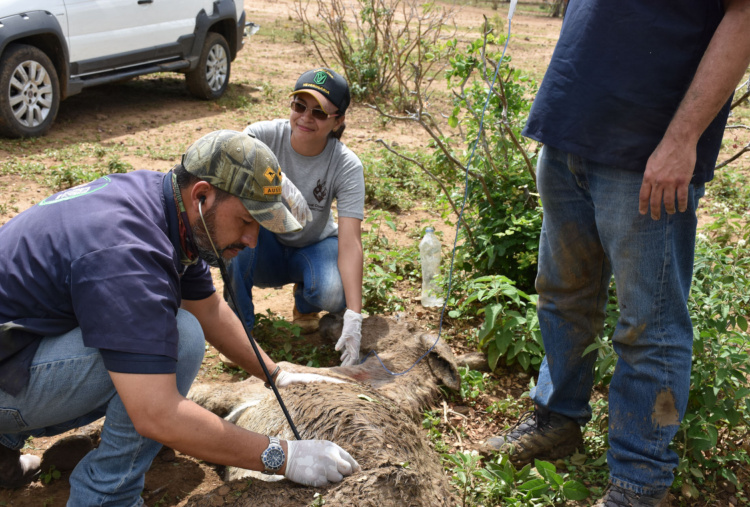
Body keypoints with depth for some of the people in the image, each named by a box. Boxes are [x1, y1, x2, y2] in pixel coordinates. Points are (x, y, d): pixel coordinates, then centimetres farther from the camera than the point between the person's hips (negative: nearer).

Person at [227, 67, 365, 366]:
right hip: (265, 248, 1)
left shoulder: (346, 166, -21)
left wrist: (353, 318, -38)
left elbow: (350, 243, -28)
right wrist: (276, 179, -55)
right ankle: (239, 325, -13)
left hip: (314, 248, 0)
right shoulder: (263, 135, -19)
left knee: (333, 293, -34)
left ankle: (305, 303, 7)